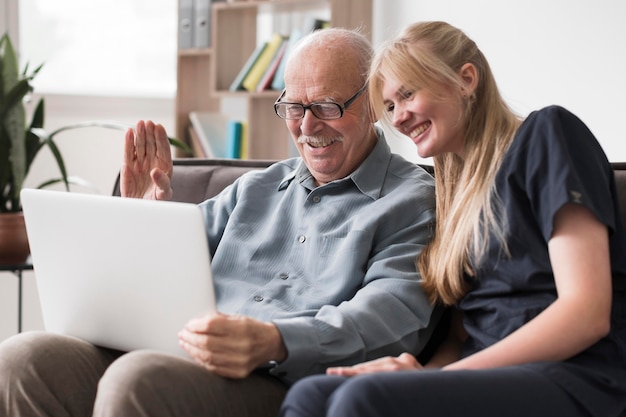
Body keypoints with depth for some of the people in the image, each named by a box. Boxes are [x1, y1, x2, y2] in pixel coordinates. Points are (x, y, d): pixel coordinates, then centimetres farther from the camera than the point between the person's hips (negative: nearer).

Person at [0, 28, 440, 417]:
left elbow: (393, 311, -11)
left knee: (140, 378, -37)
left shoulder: (412, 200, 7)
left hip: (281, 382, -6)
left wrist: (275, 342, -29)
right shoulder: (258, 187, 28)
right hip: (188, 358, 6)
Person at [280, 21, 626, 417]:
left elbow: (587, 313, -10)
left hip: (573, 383, -6)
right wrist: (421, 373, -8)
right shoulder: (459, 191, 22)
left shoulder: (545, 133, 0)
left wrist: (439, 376, -13)